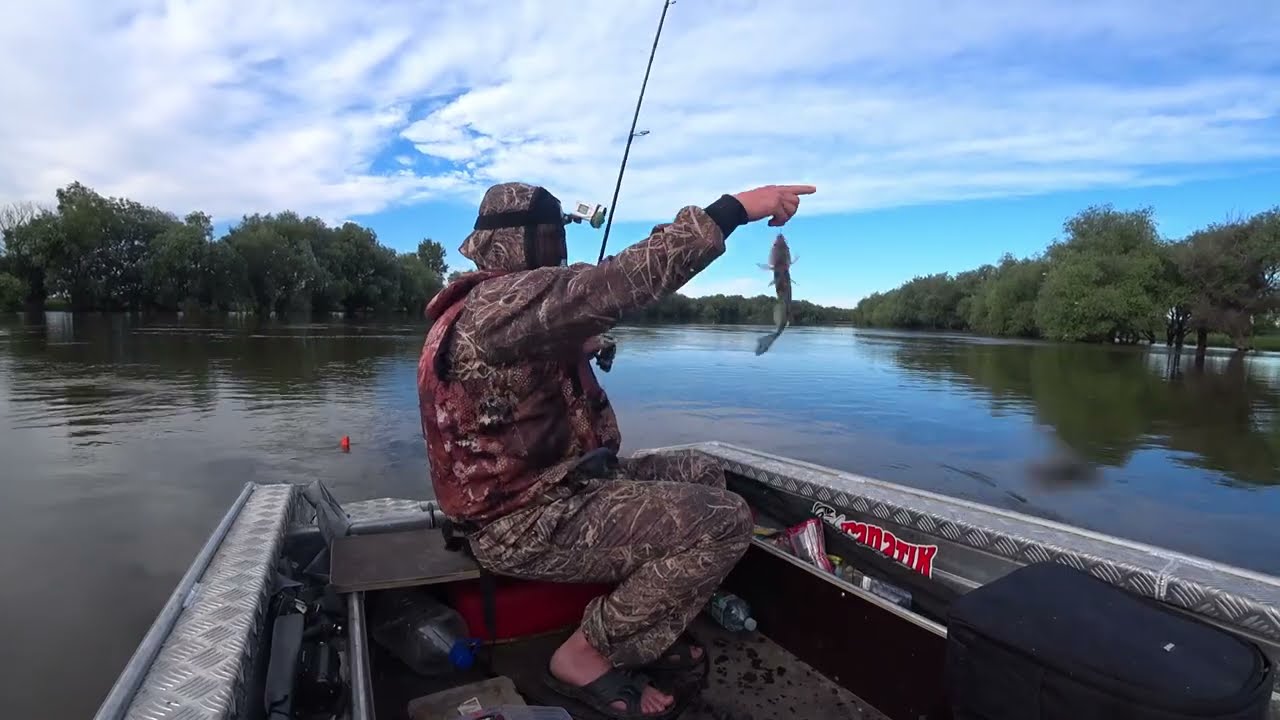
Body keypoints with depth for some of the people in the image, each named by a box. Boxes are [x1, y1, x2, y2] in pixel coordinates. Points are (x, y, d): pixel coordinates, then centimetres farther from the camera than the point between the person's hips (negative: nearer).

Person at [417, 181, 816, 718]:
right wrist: (734, 209, -30)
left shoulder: (495, 305, 13)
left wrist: (579, 353, 9)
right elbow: (622, 279, -34)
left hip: (548, 484, 11)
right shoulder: (504, 300, -23)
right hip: (526, 523, -11)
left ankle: (642, 627, 19)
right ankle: (587, 654, -3)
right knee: (723, 520, -17)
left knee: (701, 474, 15)